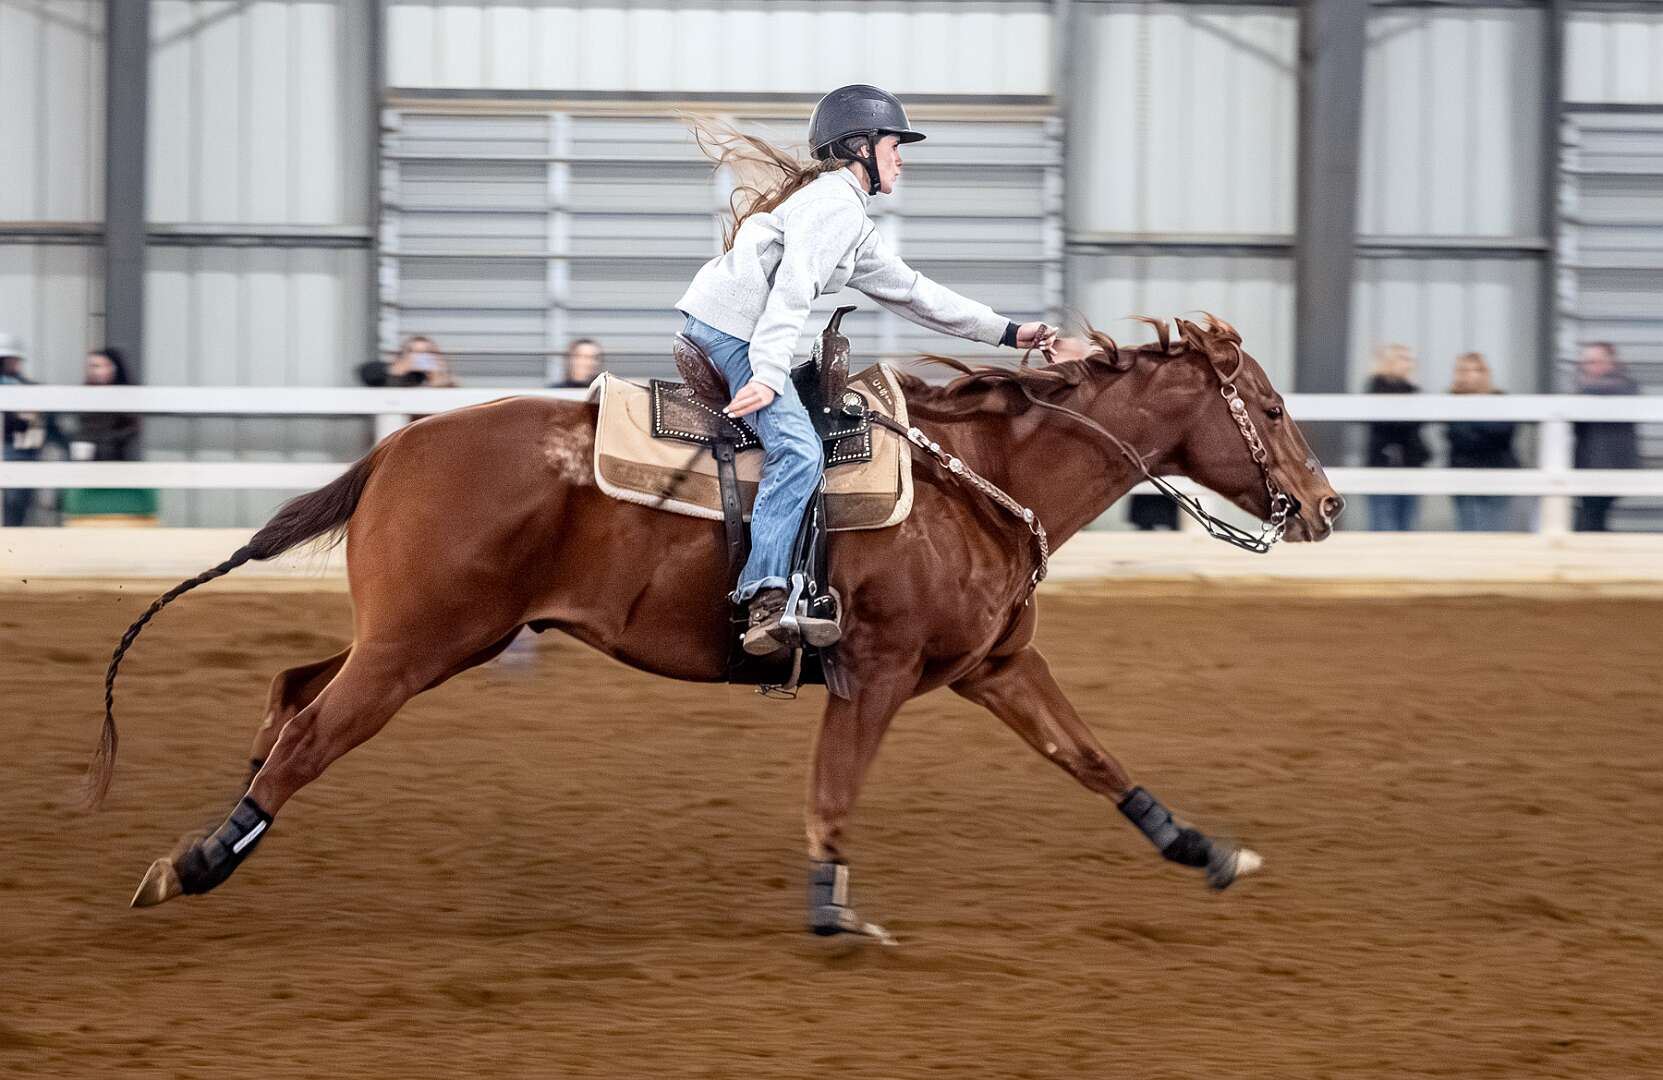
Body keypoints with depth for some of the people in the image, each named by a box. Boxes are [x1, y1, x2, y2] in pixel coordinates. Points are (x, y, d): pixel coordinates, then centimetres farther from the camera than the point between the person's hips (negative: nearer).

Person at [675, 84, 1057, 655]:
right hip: (730, 326, -11)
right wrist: (768, 374, -29)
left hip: (707, 327, 11)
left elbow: (908, 289, 29)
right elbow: (793, 288, -19)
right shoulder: (837, 202, -7)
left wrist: (1006, 331, 30)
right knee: (798, 452, -20)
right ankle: (767, 604, -31)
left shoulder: (855, 224, 25)